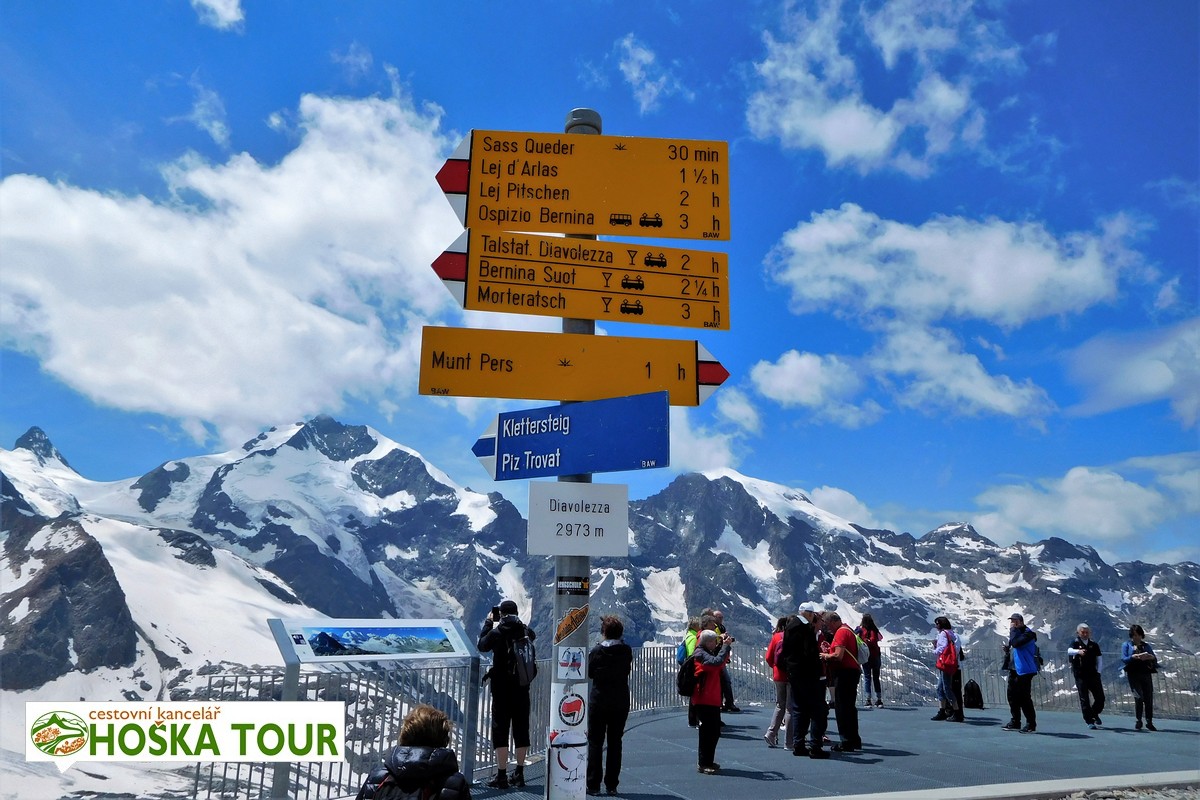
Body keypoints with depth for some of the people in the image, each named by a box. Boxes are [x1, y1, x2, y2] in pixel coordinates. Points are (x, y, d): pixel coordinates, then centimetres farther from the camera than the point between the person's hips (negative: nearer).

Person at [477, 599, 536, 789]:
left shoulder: (496, 632, -10)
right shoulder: (527, 631, -1)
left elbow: (482, 646, 7)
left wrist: (488, 623, 14)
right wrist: (517, 623, 21)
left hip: (502, 688, -4)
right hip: (522, 688, 4)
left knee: (500, 730, 2)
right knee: (521, 730, 11)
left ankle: (501, 776, 2)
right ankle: (519, 773, 19)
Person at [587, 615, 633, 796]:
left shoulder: (597, 651, -11)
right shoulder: (627, 651, -5)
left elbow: (589, 673, -2)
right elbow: (629, 670, 7)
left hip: (598, 701, -3)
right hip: (621, 702, 3)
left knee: (595, 742, 6)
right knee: (615, 742, 10)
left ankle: (593, 784, 5)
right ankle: (612, 785, 12)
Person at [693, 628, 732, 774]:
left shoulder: (707, 653, 18)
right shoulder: (700, 654, -14)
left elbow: (722, 663, 21)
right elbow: (717, 661, -29)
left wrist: (724, 645, 10)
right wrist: (725, 645, -19)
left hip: (712, 699, 10)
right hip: (704, 700, -10)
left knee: (714, 732, 15)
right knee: (708, 732, -7)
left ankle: (707, 762, 26)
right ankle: (703, 764, 0)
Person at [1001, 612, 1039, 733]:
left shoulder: (1028, 634, -12)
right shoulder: (1015, 633, 18)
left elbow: (1016, 643, -27)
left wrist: (1013, 629, -17)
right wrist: (1007, 648, 6)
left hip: (1024, 670, -9)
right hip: (1013, 669, 9)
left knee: (1024, 698, -6)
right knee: (1012, 696, 12)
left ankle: (1031, 724, 3)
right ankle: (1015, 722, 22)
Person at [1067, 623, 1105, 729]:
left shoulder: (1094, 644, 9)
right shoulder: (1075, 643, -2)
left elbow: (1099, 658, 15)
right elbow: (1069, 650, -24)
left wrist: (1098, 672, 4)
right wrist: (1078, 651, -46)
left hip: (1093, 674, 3)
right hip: (1080, 676, -3)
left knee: (1100, 698, 3)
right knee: (1084, 699, -4)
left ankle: (1094, 714, 30)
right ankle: (1089, 721, 4)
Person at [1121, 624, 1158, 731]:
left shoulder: (1146, 645, 18)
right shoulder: (1126, 645, 10)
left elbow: (1155, 659, 11)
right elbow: (1123, 659, -2)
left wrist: (1150, 657, -12)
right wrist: (1134, 656, -20)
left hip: (1146, 674, 3)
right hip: (1133, 674, -3)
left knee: (1149, 698, -2)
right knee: (1139, 697, -14)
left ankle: (1149, 722, 9)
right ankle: (1138, 721, -2)